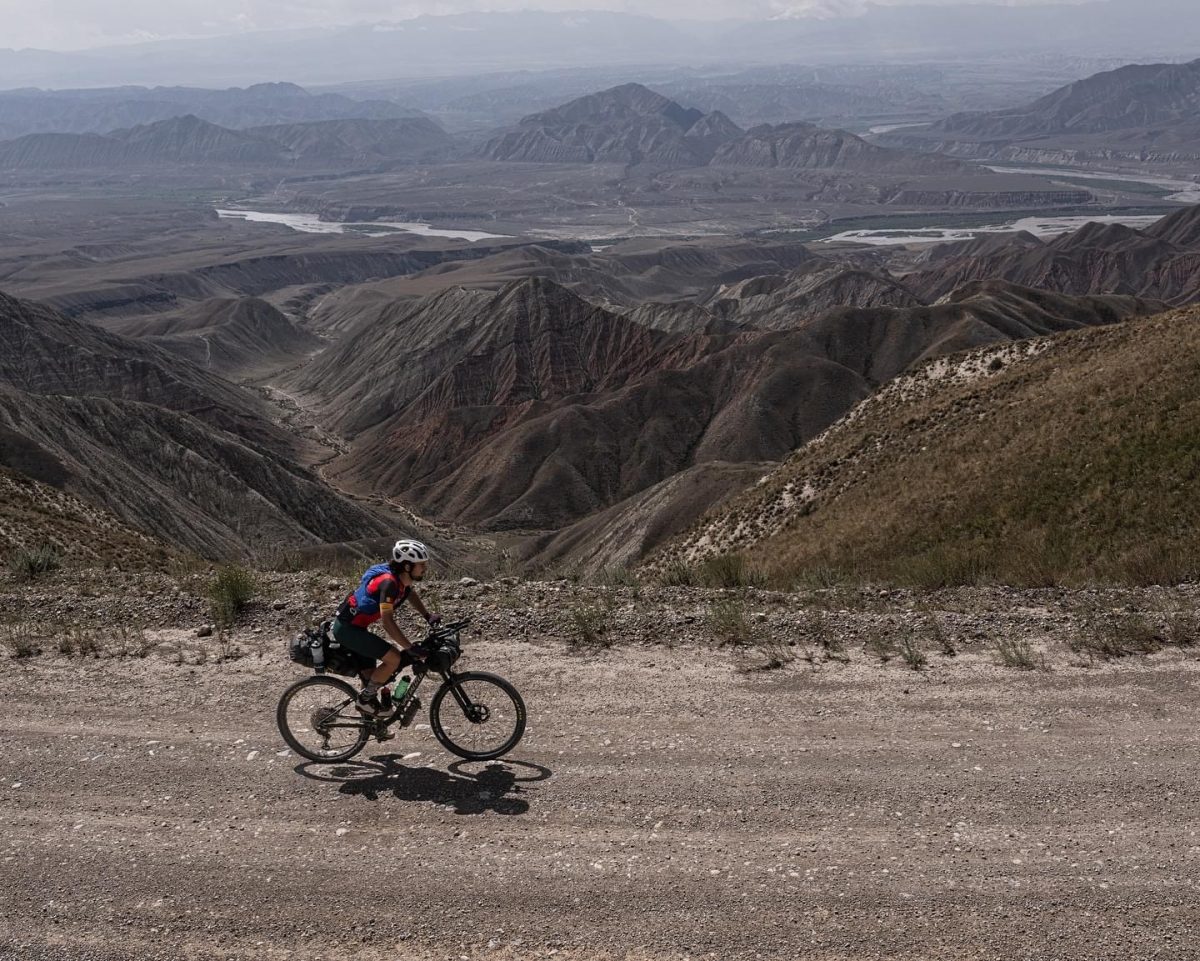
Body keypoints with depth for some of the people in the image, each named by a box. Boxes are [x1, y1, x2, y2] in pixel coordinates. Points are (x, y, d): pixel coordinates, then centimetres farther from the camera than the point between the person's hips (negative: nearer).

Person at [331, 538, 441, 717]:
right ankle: (365, 699, 0)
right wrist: (411, 648, -28)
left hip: (351, 626, 10)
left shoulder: (402, 577, -1)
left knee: (370, 673, 19)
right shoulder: (388, 582, -28)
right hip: (347, 628, -10)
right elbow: (387, 622, -31)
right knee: (394, 658, -16)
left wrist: (428, 616, 8)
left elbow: (411, 594, 22)